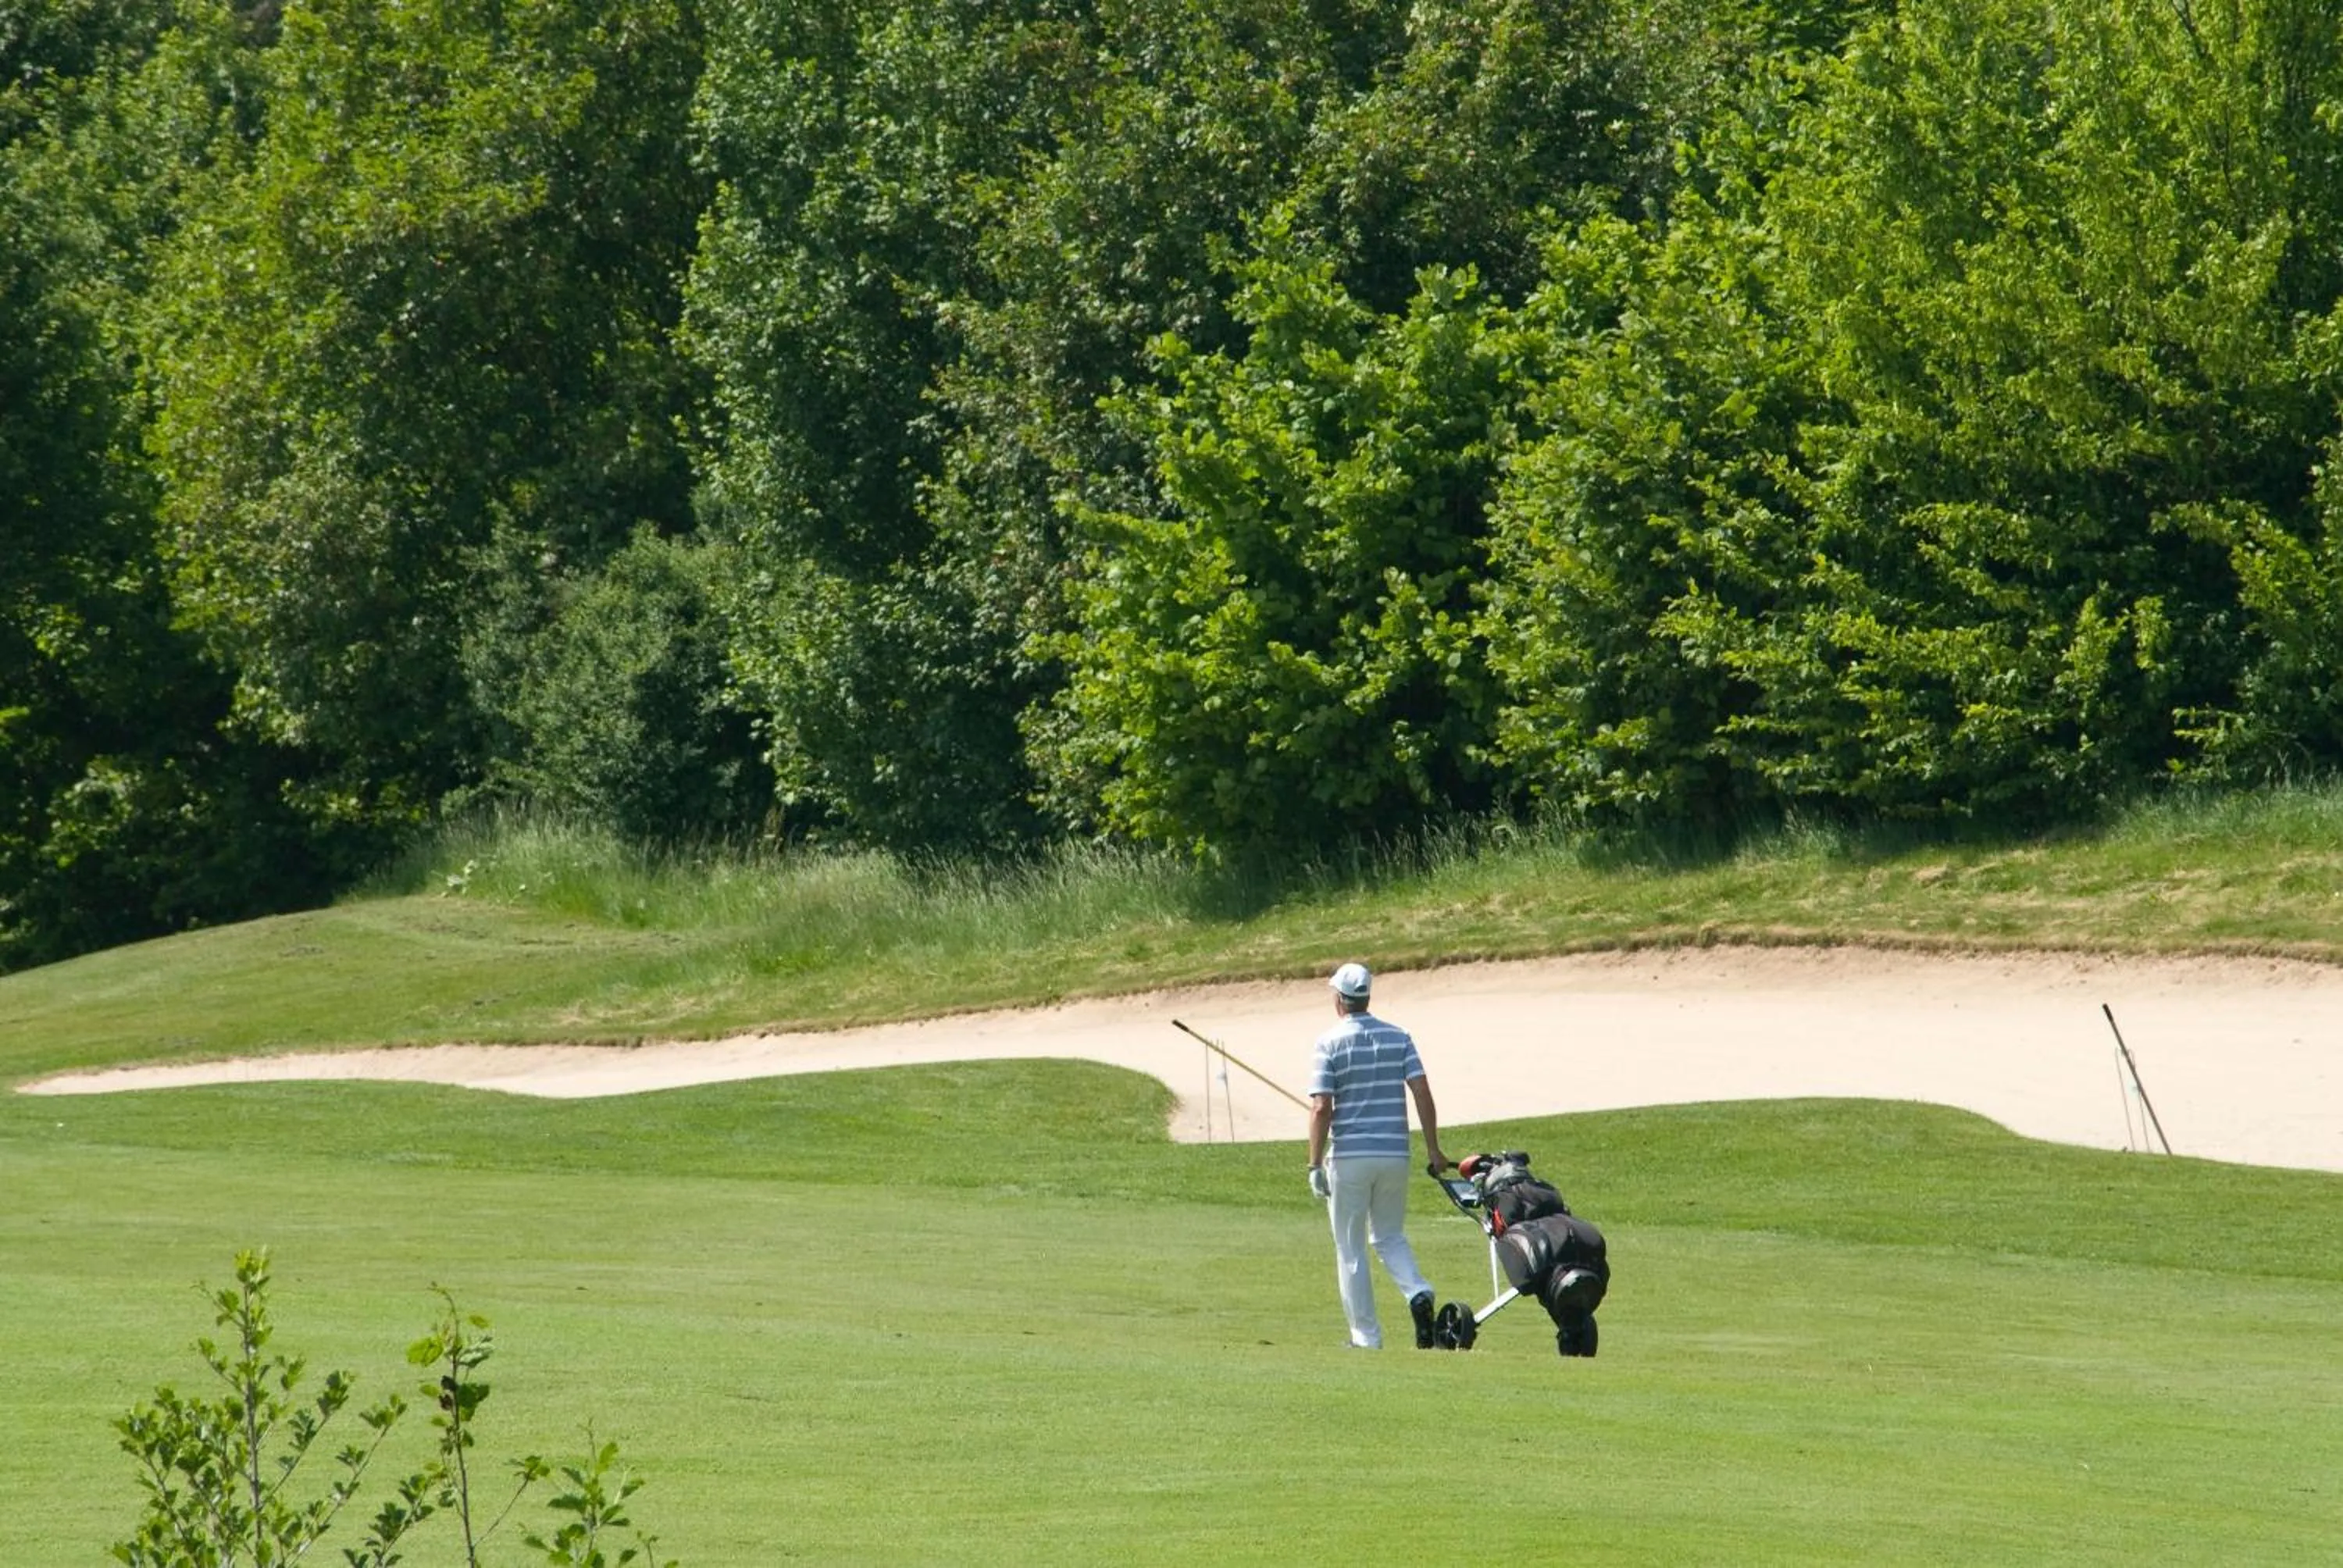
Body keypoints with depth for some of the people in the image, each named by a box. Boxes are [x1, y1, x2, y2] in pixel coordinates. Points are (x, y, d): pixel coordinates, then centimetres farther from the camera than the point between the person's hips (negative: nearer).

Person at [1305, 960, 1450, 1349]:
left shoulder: (1331, 1042, -6)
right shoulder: (1398, 1037, 6)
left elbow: (1321, 1108, -12)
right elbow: (1422, 1091, -1)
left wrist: (1316, 1164, -7)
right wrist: (1433, 1150, 4)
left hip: (1350, 1156, -4)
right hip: (1394, 1154, 4)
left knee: (1350, 1249, 6)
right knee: (1390, 1237, 18)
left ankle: (1366, 1336, 6)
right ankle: (1418, 1294, -10)